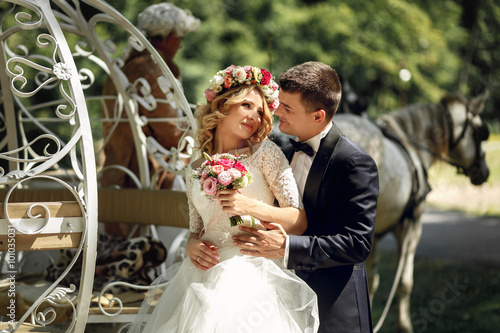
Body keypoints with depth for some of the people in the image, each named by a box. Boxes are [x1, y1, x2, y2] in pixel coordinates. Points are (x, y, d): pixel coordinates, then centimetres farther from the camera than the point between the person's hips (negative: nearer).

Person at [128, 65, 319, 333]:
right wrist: (192, 245, -4)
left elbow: (299, 222, -5)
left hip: (251, 277, -3)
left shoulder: (265, 153, 3)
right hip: (203, 278, 3)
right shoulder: (195, 171, 14)